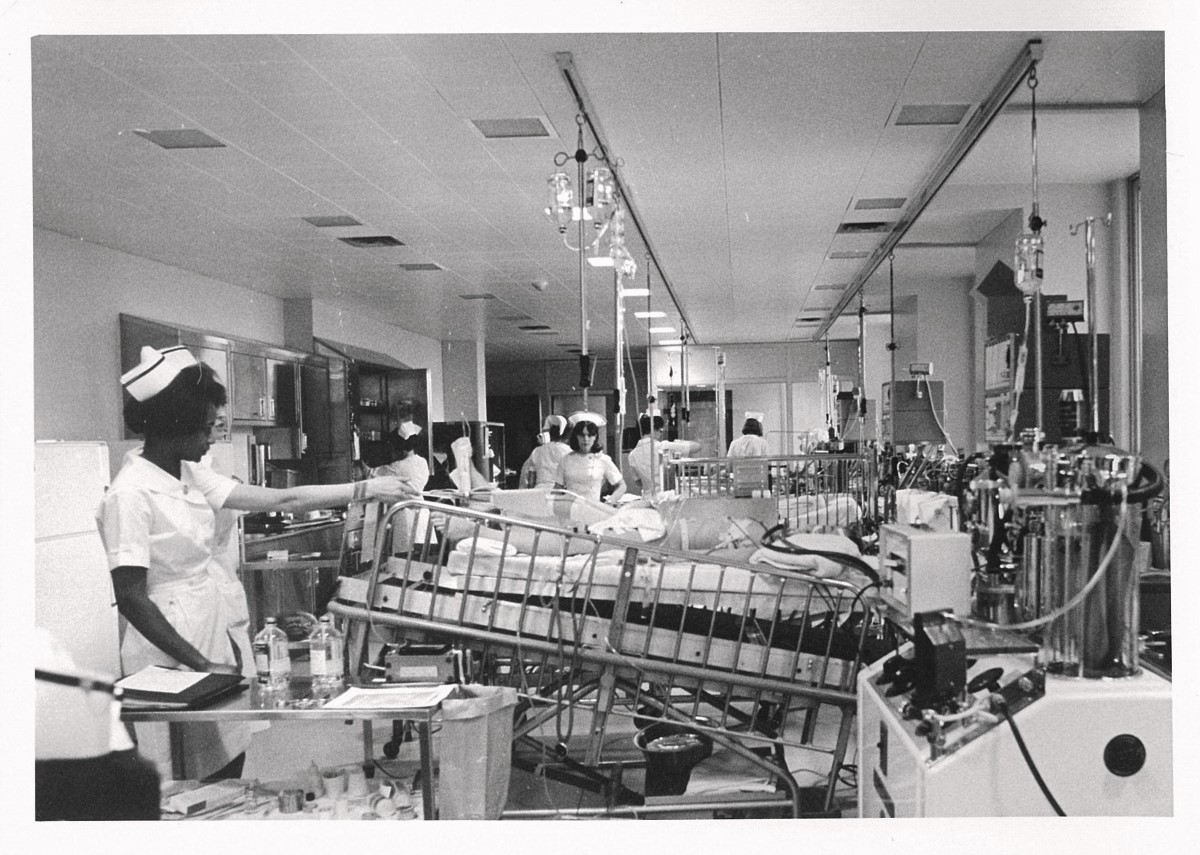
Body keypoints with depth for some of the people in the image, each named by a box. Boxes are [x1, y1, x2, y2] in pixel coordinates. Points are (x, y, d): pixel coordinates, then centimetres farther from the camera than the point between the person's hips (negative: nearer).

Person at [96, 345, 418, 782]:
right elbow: (131, 599, -19)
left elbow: (279, 500, 6)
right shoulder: (129, 495, -18)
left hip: (214, 644, 8)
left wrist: (367, 490, 5)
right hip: (171, 661, -8)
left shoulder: (191, 475, 5)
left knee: (229, 765, 13)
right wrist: (201, 665, -18)